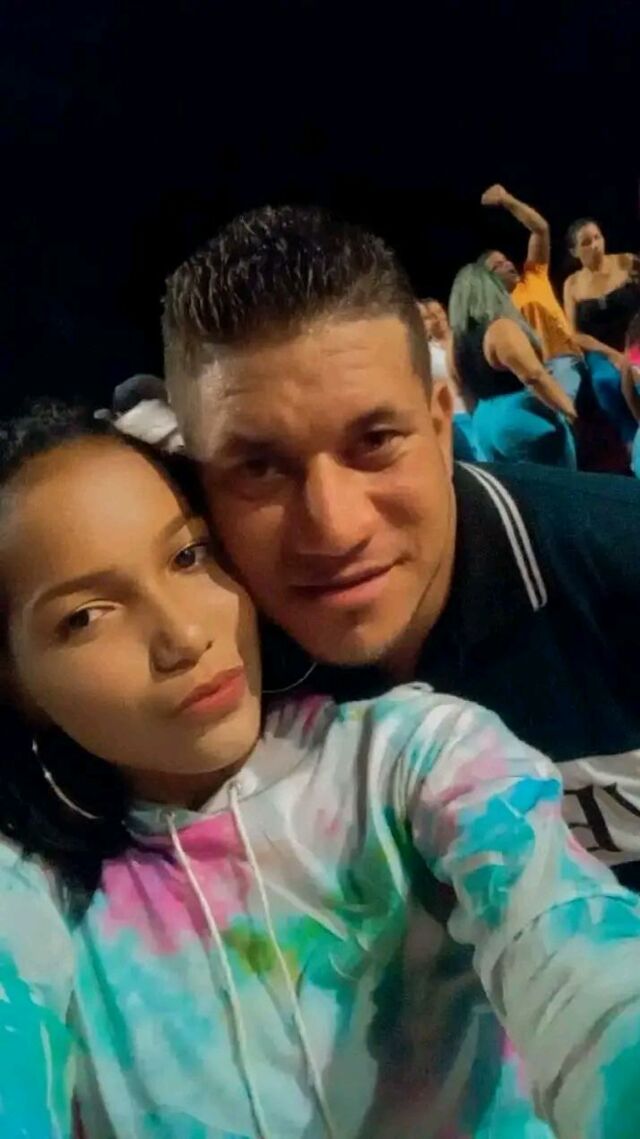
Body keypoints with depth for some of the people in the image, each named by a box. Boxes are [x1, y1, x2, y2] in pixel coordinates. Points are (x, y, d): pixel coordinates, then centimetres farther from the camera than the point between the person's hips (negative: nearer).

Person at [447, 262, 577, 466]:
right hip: (522, 421, -8)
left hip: (486, 426, 8)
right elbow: (535, 376, -19)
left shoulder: (458, 340, 10)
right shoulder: (501, 328, -12)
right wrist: (570, 410, -14)